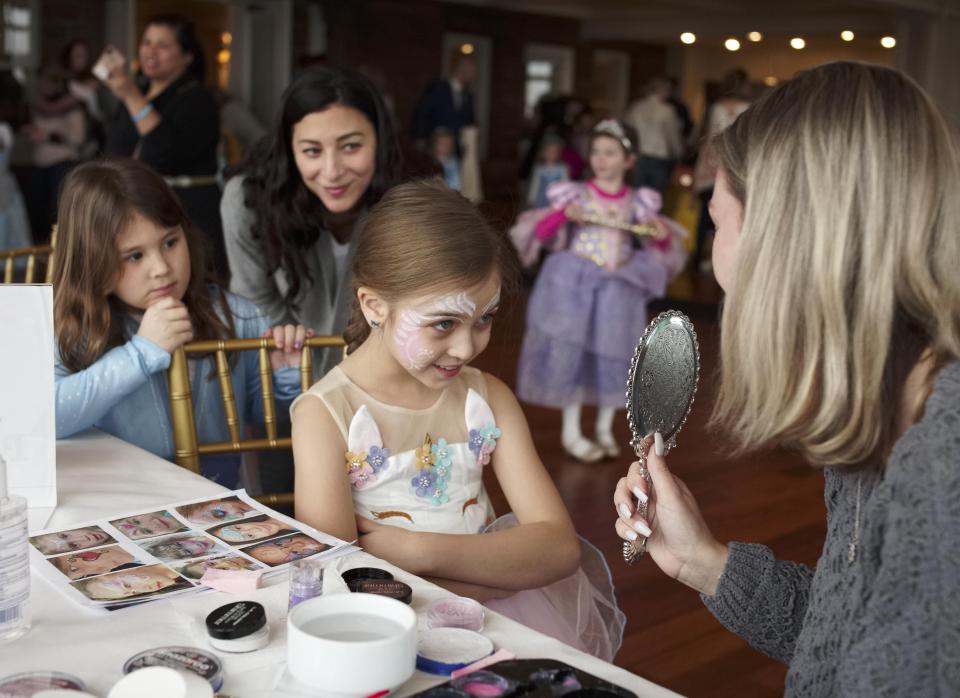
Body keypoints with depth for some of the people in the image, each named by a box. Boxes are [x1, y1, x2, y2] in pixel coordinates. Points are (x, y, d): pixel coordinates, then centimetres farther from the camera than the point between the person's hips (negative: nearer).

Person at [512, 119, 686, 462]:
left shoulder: (638, 201, 3)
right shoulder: (575, 194, -3)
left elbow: (659, 246, 9)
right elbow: (541, 233, -5)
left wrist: (662, 234, -12)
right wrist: (563, 214, -21)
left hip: (618, 285, 2)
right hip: (575, 281, -2)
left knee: (614, 354, 6)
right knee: (571, 351, 0)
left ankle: (605, 429, 24)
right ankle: (571, 431, 13)